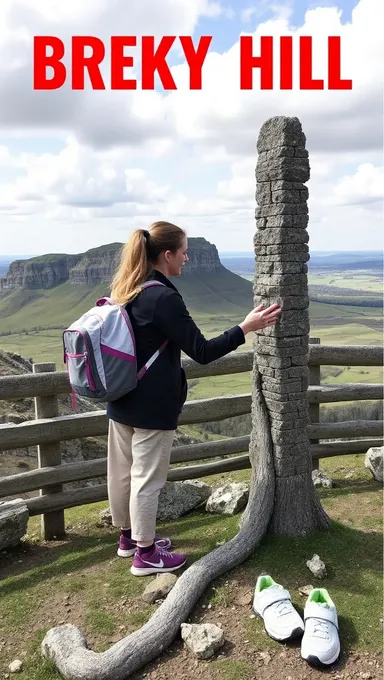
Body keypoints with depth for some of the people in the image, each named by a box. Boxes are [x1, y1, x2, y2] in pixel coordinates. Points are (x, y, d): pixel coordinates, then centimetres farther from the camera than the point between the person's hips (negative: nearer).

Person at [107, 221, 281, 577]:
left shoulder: (125, 291, 5)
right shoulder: (164, 298, -22)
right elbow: (202, 352, -21)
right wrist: (245, 328, -17)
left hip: (121, 400, 9)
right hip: (152, 407, -9)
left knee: (122, 471, 18)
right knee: (147, 477, 5)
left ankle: (129, 536, 37)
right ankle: (145, 554, 20)